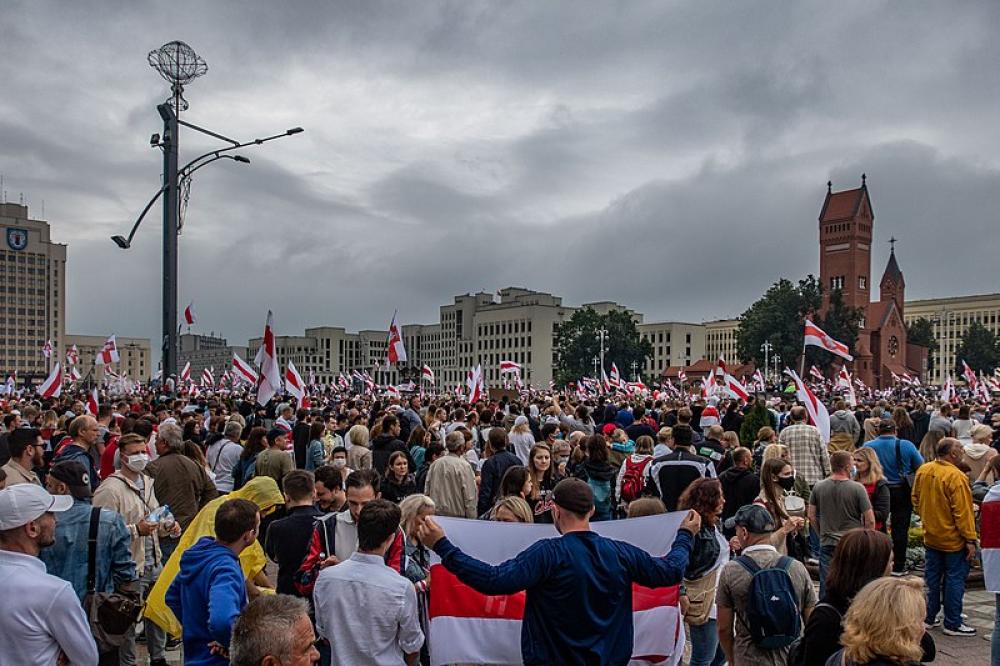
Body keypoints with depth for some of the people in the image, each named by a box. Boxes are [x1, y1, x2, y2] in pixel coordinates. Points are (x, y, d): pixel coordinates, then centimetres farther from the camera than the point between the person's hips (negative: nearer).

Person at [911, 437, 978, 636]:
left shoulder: (923, 470, 0)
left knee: (931, 578, 15)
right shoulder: (956, 477, -22)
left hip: (931, 536, 7)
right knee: (954, 581, 5)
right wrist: (970, 540, -15)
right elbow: (962, 511, -21)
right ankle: (952, 624, 12)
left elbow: (916, 500, 10)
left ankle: (928, 617, 23)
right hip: (953, 539, -6)